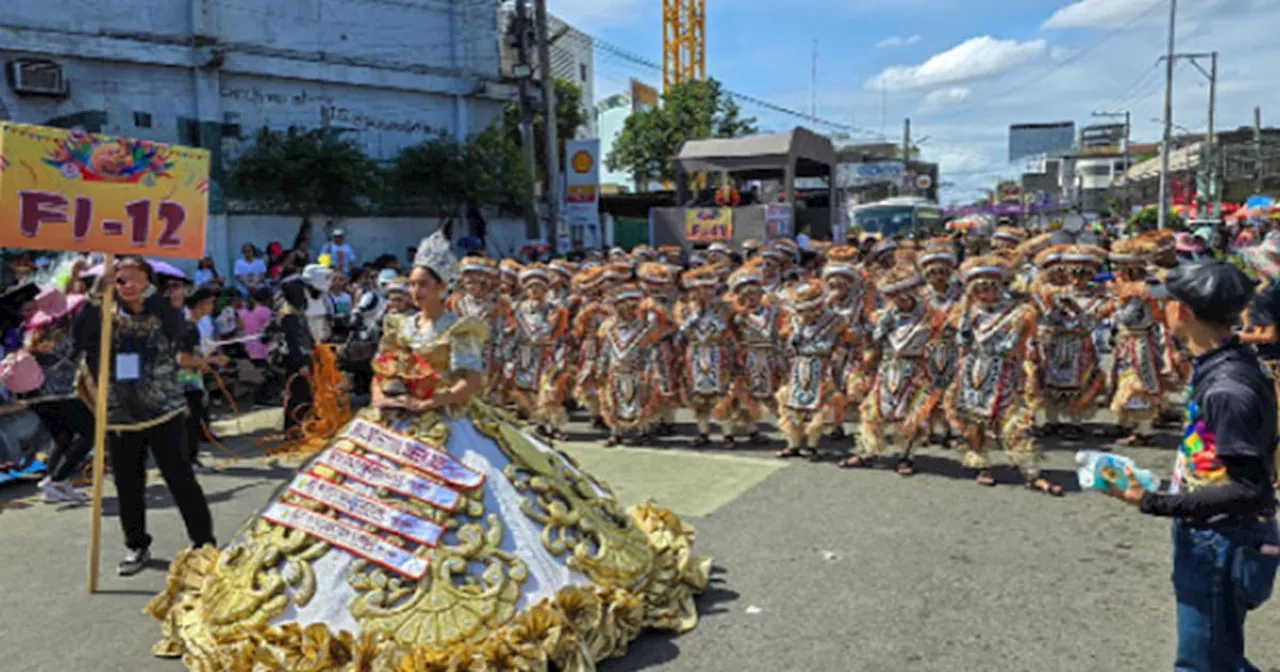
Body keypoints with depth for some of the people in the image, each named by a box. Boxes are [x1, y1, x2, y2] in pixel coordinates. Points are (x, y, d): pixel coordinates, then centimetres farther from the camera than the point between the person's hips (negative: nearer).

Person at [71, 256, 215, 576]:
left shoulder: (162, 313, 0)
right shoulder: (107, 317, 6)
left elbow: (174, 330, -22)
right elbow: (80, 336, -11)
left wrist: (146, 292, -18)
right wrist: (97, 296, -18)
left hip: (163, 411, -3)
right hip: (119, 416, 4)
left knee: (179, 477, -4)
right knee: (128, 485, 11)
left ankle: (204, 540, 7)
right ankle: (137, 546, 27)